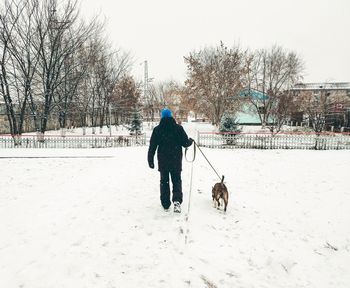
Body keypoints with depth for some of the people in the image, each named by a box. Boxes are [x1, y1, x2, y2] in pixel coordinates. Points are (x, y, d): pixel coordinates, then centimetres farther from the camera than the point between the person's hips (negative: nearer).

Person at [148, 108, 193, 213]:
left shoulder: (157, 129, -3)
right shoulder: (178, 128, -6)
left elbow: (152, 147, -2)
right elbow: (185, 143, -4)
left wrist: (150, 160, 6)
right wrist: (191, 141, 18)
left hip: (162, 161, 1)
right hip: (176, 161, 0)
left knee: (164, 181, 14)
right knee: (176, 180, 11)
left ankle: (165, 204, 19)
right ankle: (177, 200, -10)